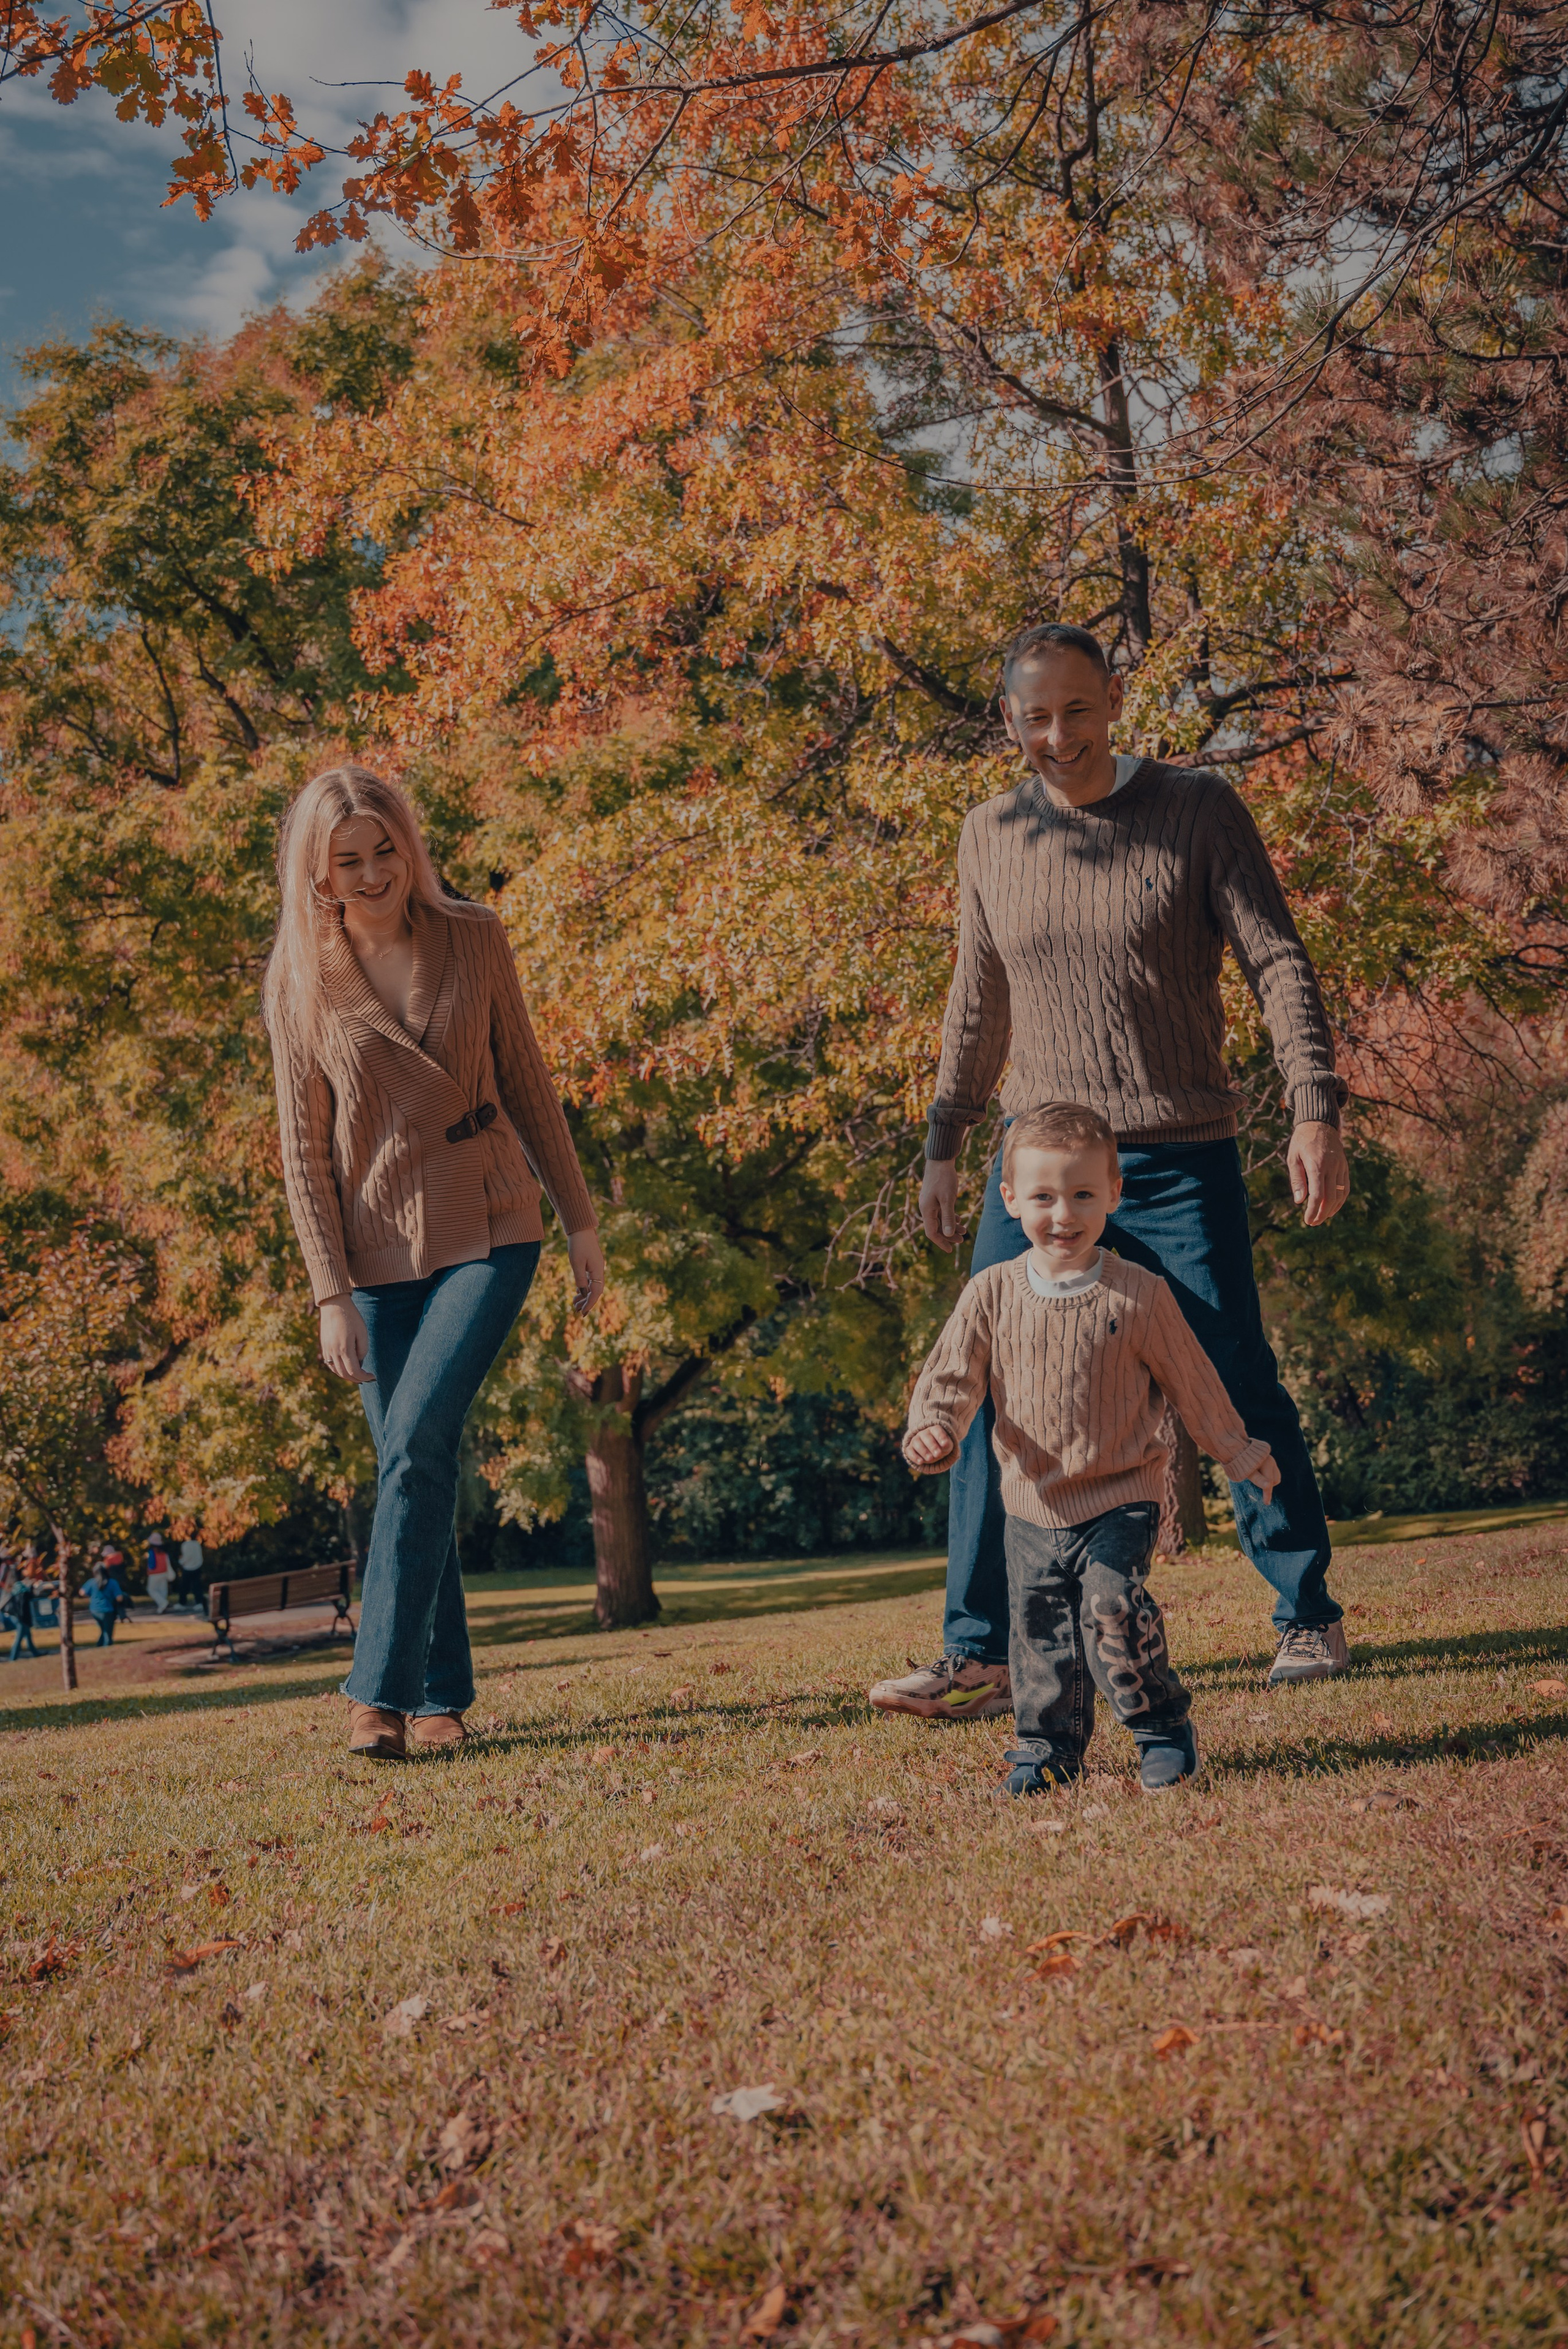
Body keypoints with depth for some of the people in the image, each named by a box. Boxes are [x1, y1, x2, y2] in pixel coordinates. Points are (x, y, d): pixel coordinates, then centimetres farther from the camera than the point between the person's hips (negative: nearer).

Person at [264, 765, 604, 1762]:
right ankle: (443, 1697, 15)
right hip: (380, 1249, 1)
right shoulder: (300, 981, -3)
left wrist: (582, 1221, 6)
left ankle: (381, 1690, -12)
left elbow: (527, 1085, 6)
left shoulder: (475, 940, -2)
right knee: (411, 1466, 4)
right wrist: (330, 1293, -5)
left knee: (417, 1441, -17)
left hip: (489, 1234, -1)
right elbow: (305, 1147, -1)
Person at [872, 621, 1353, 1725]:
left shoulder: (1198, 808, -3)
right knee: (989, 1403, -5)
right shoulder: (992, 836, 7)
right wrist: (944, 1145, 16)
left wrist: (1316, 1110, -18)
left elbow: (1278, 960, -6)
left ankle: (1309, 1617, 21)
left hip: (1182, 1164, -3)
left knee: (1239, 1394, 1)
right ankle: (982, 1655, 2)